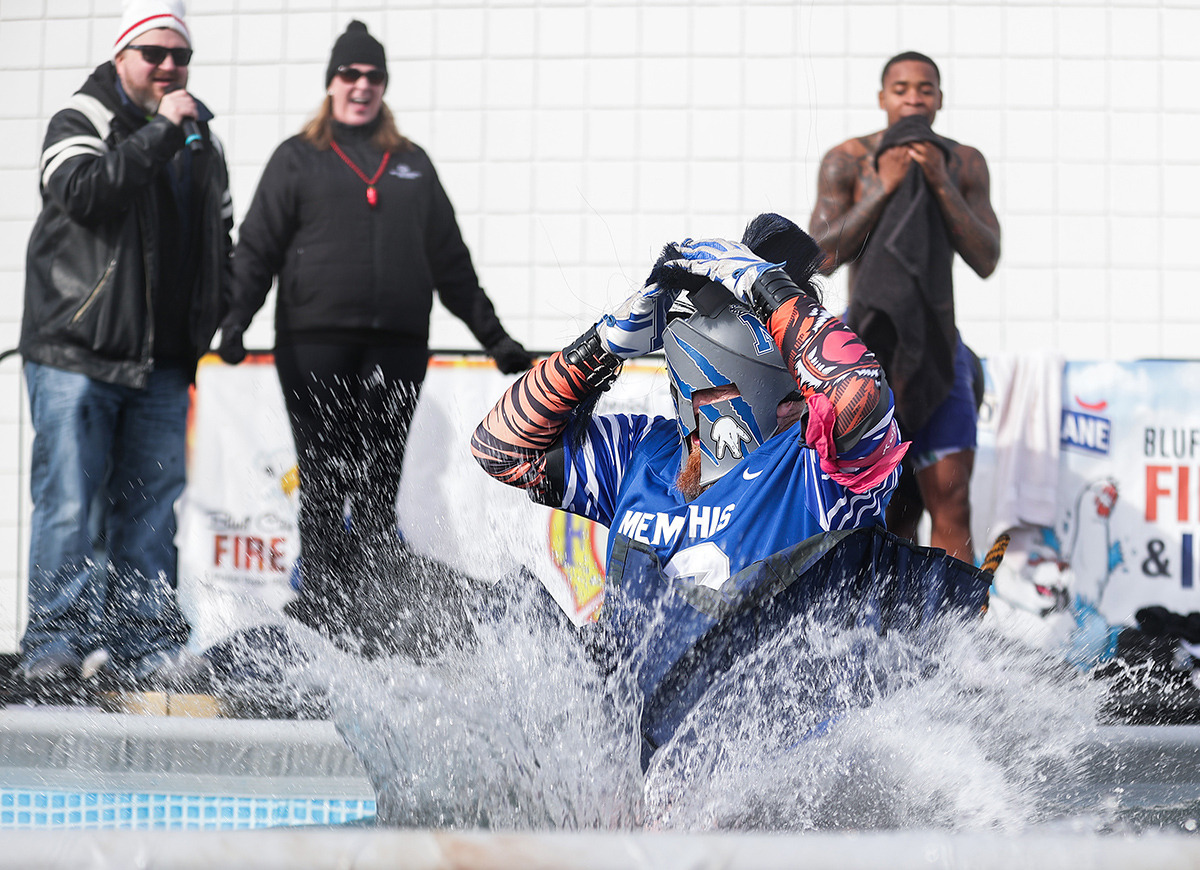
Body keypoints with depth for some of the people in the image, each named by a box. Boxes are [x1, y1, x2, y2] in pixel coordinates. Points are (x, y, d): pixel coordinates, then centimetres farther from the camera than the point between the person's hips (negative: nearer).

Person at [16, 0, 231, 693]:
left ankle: (148, 642, 9)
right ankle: (57, 641, -3)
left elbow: (221, 241, 25)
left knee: (152, 506, 5)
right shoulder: (80, 122, -1)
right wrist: (159, 132, -22)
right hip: (76, 355, -5)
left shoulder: (203, 141, 16)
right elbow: (84, 193, -22)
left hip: (162, 365, 5)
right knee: (70, 505, -7)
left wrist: (215, 316, 12)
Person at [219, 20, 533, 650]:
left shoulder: (412, 165, 19)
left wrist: (494, 337, 19)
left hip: (398, 346, 3)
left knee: (380, 479, 0)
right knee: (326, 477, -5)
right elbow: (257, 248, 4)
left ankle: (369, 589, 3)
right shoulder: (297, 160, 10)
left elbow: (450, 261, 22)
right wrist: (235, 321, -10)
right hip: (315, 343, -3)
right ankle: (322, 596, -2)